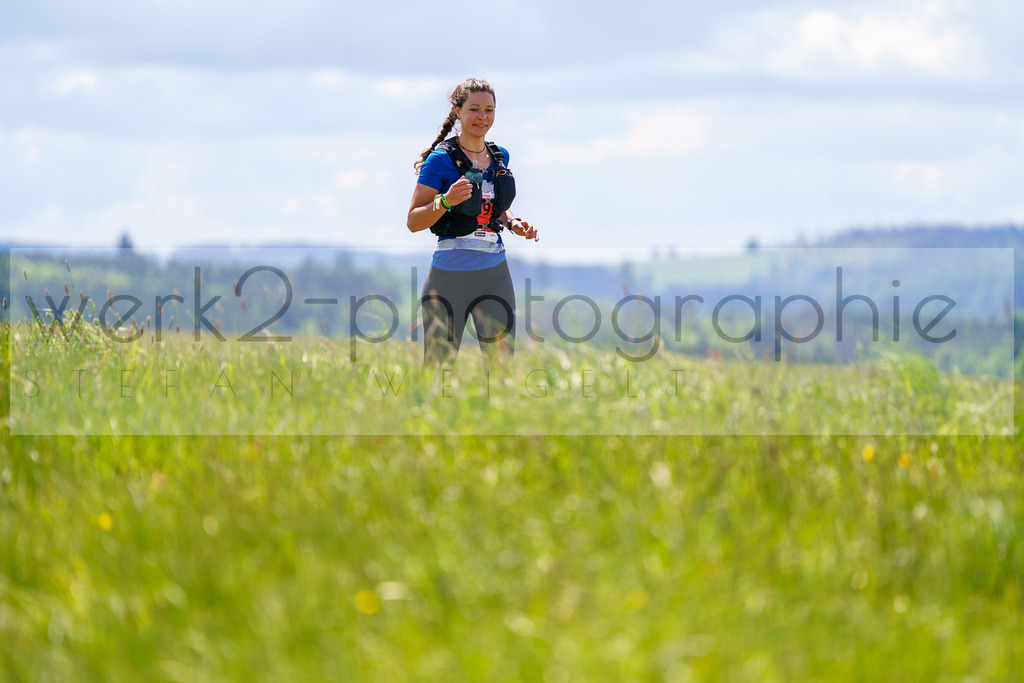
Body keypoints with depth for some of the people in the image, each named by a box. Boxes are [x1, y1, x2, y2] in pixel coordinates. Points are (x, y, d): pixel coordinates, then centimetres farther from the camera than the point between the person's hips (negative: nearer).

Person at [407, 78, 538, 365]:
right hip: (450, 274, -5)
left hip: (494, 274, 5)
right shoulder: (441, 159, -7)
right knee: (437, 370, -1)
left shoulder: (500, 156, 11)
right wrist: (445, 201, -24)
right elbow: (414, 222, -7)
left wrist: (514, 223, 5)